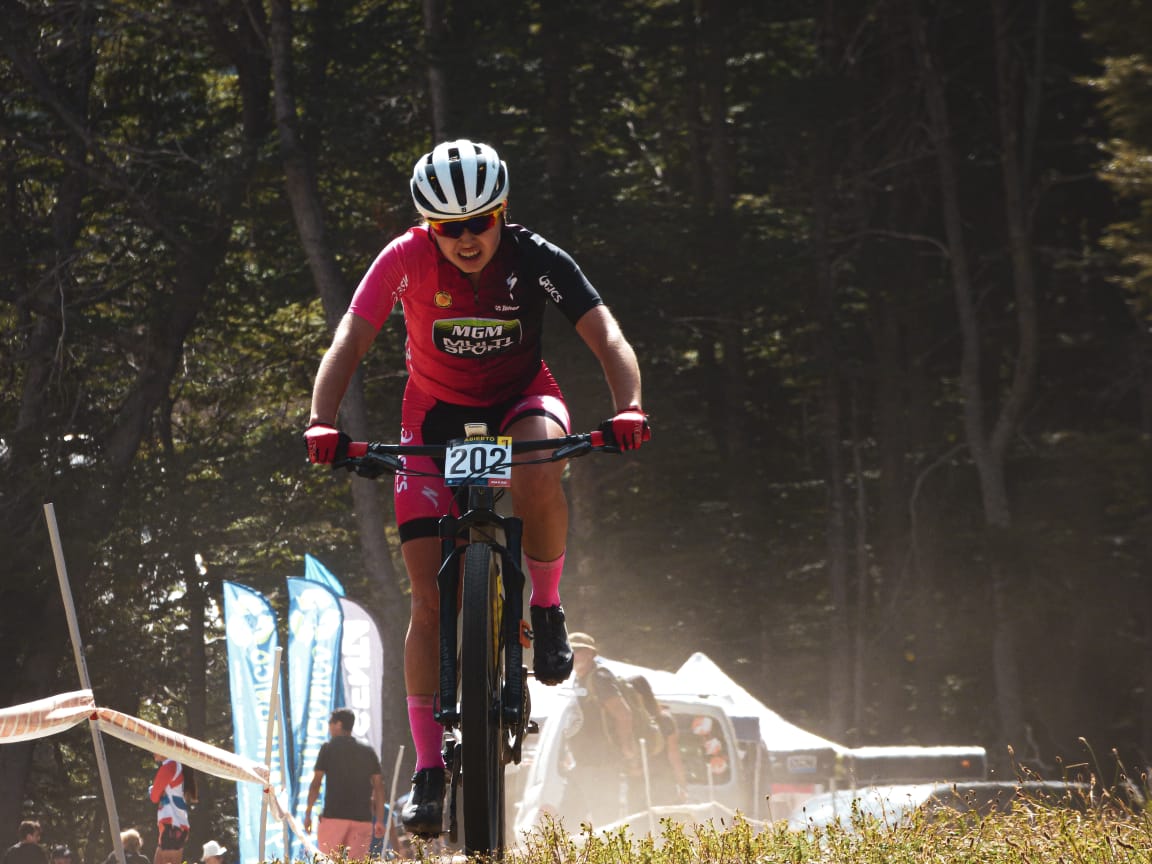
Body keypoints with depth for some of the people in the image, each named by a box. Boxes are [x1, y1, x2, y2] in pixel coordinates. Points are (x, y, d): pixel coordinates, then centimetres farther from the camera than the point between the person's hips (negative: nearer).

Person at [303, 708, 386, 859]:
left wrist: (308, 814, 3)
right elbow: (378, 786, 6)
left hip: (334, 816, -3)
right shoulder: (368, 752, 12)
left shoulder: (328, 748, 2)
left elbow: (316, 783, -2)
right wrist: (380, 820, 8)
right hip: (363, 818, 3)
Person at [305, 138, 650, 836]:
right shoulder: (407, 260, -19)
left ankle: (546, 608, -13)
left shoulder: (536, 259, -20)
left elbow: (608, 337, -28)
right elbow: (351, 341, -25)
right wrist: (323, 421, -42)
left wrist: (629, 408, -47)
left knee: (538, 472, -39)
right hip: (438, 414, 1)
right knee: (431, 597, -10)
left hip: (521, 400, -1)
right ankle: (429, 768, -5)